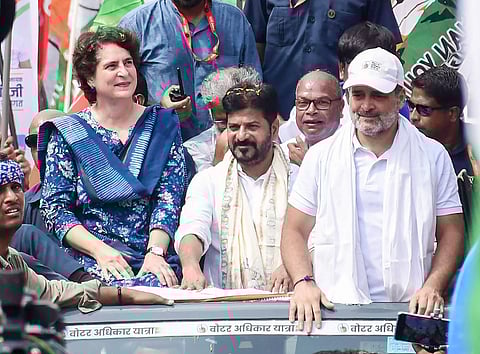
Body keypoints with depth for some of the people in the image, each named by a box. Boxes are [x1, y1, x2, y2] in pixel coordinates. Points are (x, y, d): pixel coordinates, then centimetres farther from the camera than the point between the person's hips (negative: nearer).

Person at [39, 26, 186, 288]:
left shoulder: (163, 125, 12)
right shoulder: (67, 134, 8)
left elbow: (169, 198, 3)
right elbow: (54, 208, 2)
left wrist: (156, 251, -14)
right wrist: (98, 248, -14)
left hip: (153, 259, 2)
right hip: (88, 260, -2)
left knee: (158, 286, -32)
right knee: (129, 289, -34)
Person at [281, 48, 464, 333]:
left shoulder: (433, 156, 11)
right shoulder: (321, 157, 11)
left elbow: (451, 232, 10)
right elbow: (295, 231, 11)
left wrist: (433, 286, -7)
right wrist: (304, 283, -8)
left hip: (407, 310, 0)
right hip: (333, 310, 0)